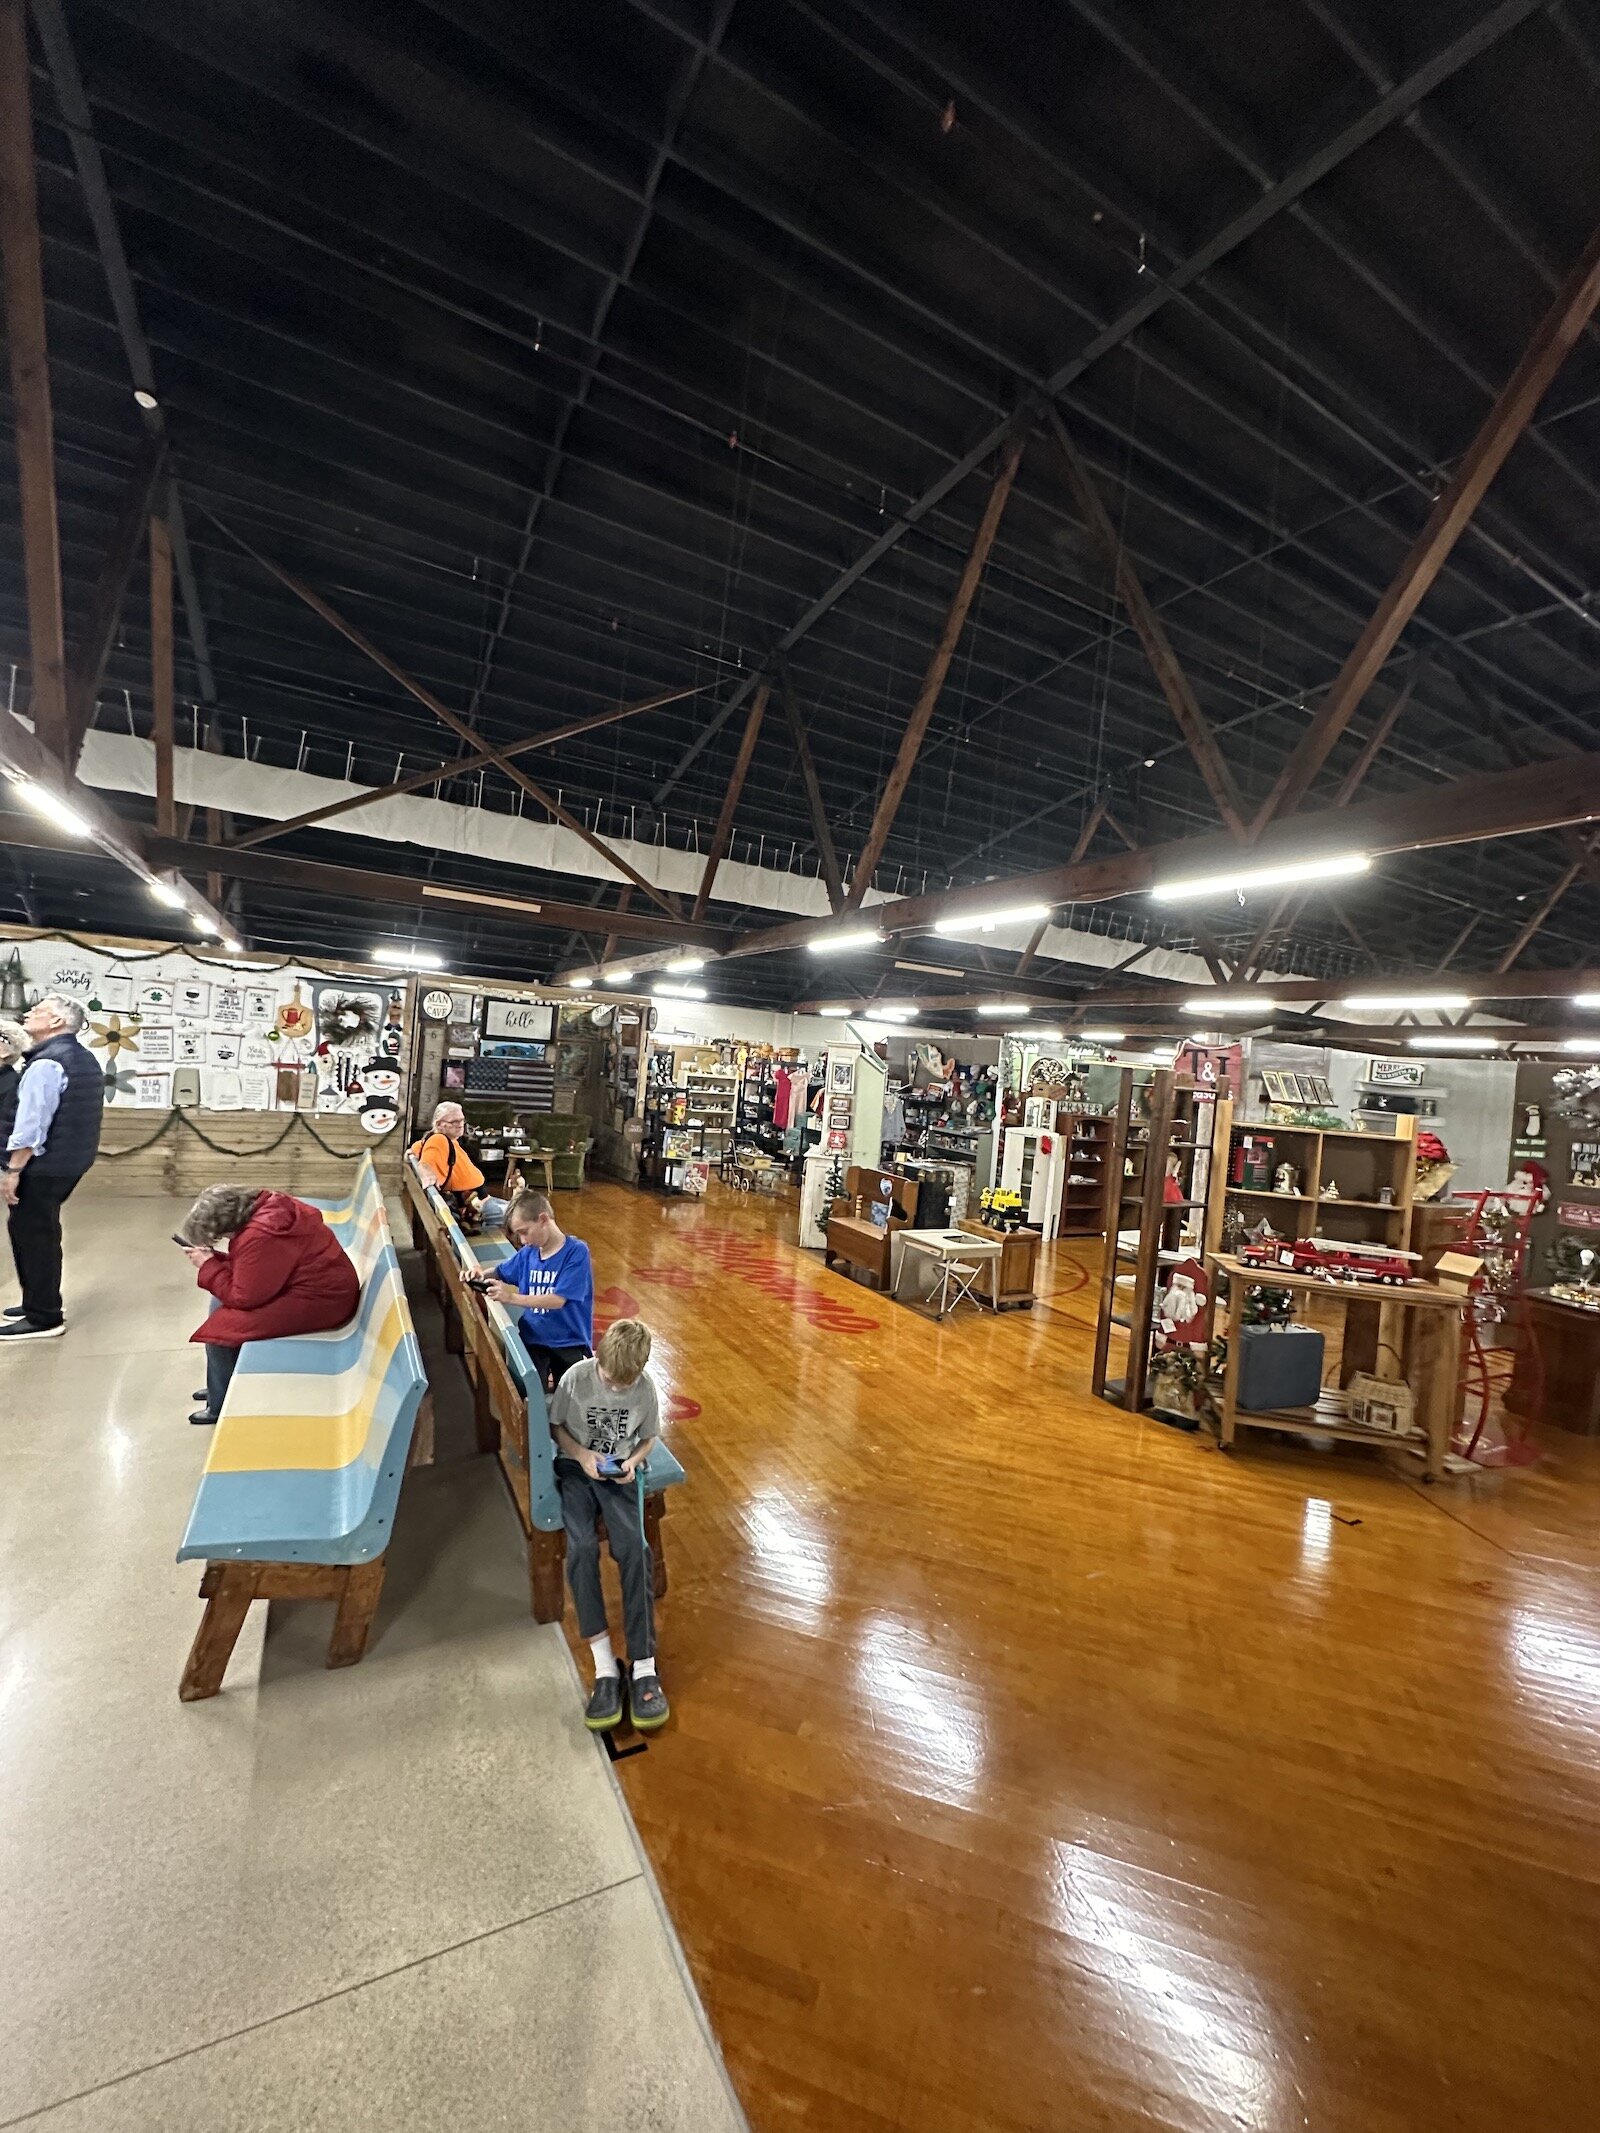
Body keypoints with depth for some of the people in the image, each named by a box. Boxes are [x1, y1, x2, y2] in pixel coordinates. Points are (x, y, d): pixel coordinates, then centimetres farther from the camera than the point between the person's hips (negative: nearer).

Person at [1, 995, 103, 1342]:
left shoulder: (46, 1063, -18)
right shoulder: (84, 1060, 12)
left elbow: (31, 1124, -22)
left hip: (44, 1165, -9)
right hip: (71, 1160, 9)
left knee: (33, 1235, 1)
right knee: (30, 1230, 21)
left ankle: (43, 1319, 9)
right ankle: (37, 1302, 31)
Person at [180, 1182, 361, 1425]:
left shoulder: (260, 1236, -27)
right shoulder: (266, 1207, 2)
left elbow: (242, 1298, -17)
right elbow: (249, 1270, 16)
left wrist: (207, 1266, -7)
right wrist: (213, 1257, 2)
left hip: (319, 1300, -10)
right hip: (319, 1284, 11)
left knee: (219, 1325, -7)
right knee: (219, 1304, 15)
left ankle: (221, 1406, 15)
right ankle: (220, 1386, 30)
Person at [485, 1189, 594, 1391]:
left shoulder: (576, 1252, -13)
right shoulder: (527, 1253, 5)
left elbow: (558, 1299, -19)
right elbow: (499, 1273, 22)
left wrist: (512, 1298, -24)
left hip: (569, 1343, -3)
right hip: (532, 1339, 4)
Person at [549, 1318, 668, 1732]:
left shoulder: (646, 1386, -11)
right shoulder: (576, 1378, -16)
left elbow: (648, 1437, 5)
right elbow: (556, 1426, 0)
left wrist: (633, 1462, -14)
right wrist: (582, 1454, -16)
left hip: (621, 1471, 0)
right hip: (577, 1468, 0)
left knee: (632, 1545, -25)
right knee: (581, 1546, -27)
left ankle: (643, 1666, -19)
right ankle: (604, 1667, -21)